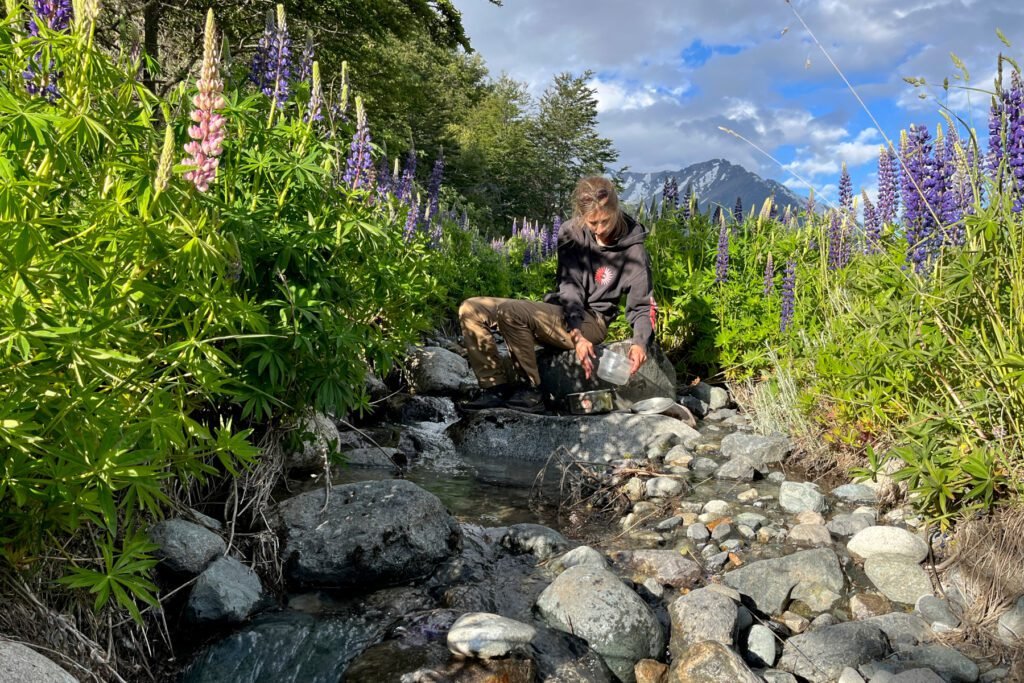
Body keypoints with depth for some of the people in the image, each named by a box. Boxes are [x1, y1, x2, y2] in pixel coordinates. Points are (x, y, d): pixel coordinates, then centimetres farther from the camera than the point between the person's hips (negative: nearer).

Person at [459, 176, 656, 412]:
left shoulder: (632, 248, -12)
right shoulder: (571, 232, -3)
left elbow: (643, 305, -9)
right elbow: (570, 286, -10)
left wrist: (640, 343, -29)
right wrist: (576, 335, -24)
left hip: (591, 321, -6)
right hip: (561, 312, 6)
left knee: (509, 311, -30)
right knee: (471, 309, -7)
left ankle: (532, 390, -18)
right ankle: (496, 388, -12)